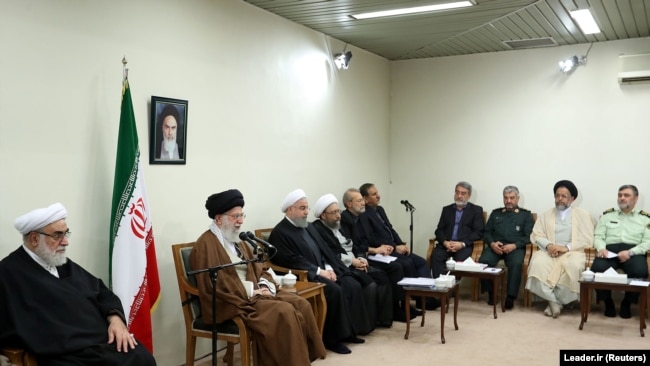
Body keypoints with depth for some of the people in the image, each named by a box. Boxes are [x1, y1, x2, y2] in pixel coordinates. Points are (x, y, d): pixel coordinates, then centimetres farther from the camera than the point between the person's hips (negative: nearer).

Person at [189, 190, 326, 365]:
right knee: (284, 311, -26)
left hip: (254, 293, 9)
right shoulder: (206, 245, -11)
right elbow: (215, 284, -20)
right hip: (234, 301, -9)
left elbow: (258, 268, 19)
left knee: (301, 304, -11)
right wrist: (250, 291, -17)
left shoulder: (236, 240, 18)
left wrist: (265, 285, -3)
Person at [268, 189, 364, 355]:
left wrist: (328, 268, -1)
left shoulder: (308, 227, 19)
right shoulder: (279, 233, -9)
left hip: (322, 271, 8)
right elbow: (292, 261, -18)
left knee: (352, 285, -12)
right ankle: (333, 338, -14)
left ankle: (348, 331, -2)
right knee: (335, 291, -28)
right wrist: (319, 271, -19)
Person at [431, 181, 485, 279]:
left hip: (465, 245, -3)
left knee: (461, 259, -35)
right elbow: (439, 230, 13)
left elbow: (478, 232, 1)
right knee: (435, 256, -29)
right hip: (446, 244, 3)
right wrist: (445, 242, -9)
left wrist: (462, 244, -14)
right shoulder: (447, 209, 20)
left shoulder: (476, 210, 11)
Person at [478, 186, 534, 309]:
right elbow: (487, 232, 16)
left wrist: (514, 245, -13)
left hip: (515, 247, -2)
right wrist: (492, 243, -7)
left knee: (516, 264, -36)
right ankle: (491, 292, -12)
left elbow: (528, 236, 4)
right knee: (484, 261, -30)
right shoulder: (495, 213, 24)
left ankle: (511, 296, -27)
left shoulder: (526, 214, 16)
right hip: (495, 246, 2)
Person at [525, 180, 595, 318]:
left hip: (572, 252, -2)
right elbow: (535, 236, 9)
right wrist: (548, 245, -12)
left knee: (573, 265, -36)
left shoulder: (583, 215, 12)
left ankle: (557, 299, -18)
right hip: (549, 251, 2)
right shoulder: (546, 215, 19)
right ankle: (553, 300, -20)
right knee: (538, 263, -32)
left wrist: (567, 247, -13)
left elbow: (588, 239, 1)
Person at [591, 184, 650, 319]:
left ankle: (627, 303, -5)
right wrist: (601, 248, -10)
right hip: (610, 250, 1)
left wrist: (630, 252, -14)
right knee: (598, 268, -33)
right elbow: (598, 236, 13)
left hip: (633, 252, 0)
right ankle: (608, 302, -6)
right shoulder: (607, 215, 20)